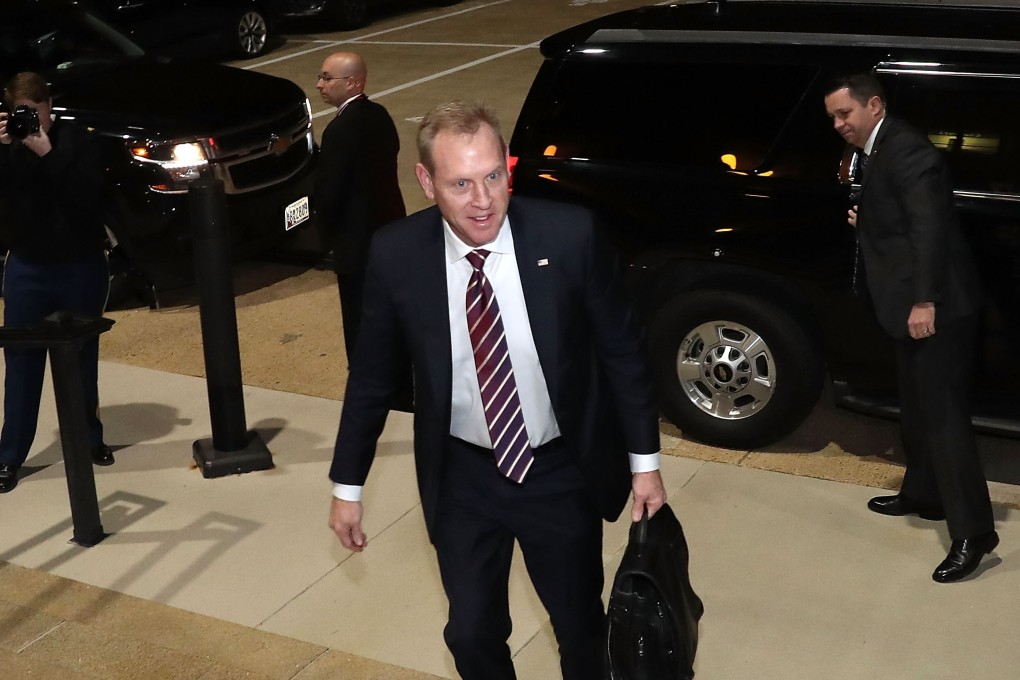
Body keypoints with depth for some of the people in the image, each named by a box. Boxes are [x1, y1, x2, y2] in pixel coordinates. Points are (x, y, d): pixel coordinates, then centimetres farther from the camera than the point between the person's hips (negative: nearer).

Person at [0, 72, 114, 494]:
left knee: (82, 357, 9)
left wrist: (48, 154, -25)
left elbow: (88, 195, -19)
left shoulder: (76, 139, -5)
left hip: (81, 266, -1)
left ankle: (90, 439, 26)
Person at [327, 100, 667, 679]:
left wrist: (645, 461, -2)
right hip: (462, 479, 1)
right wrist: (347, 486, 3)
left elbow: (622, 349, -6)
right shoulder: (396, 255, -15)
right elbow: (373, 375, -2)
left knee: (582, 629, 18)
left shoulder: (570, 235, -19)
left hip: (563, 473, 0)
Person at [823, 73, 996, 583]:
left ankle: (972, 531, -3)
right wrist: (864, 221, 6)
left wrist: (924, 300, -26)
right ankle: (923, 495, 36)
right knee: (918, 410, 21)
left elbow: (930, 226, -23)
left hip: (936, 307, -10)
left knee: (943, 416, -8)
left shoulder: (906, 149, -15)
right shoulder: (878, 153, 16)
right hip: (914, 304, 11)